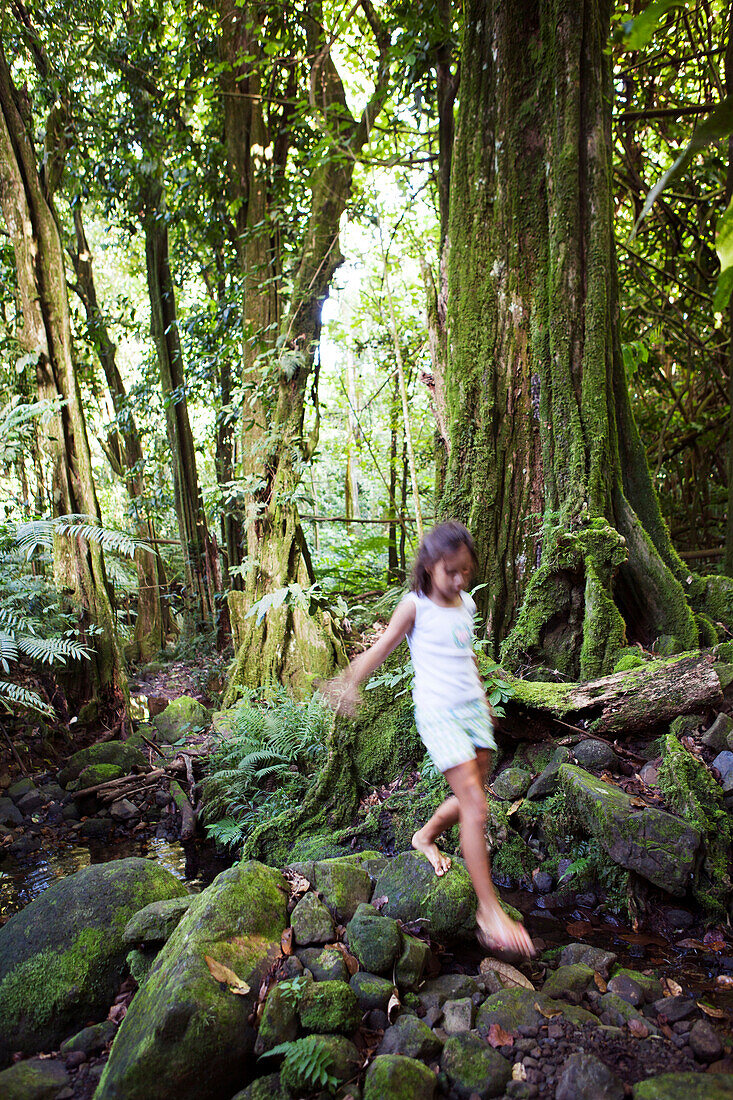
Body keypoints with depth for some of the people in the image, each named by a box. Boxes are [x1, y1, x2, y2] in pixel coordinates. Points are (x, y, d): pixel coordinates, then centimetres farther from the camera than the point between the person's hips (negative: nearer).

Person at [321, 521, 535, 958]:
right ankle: (489, 910, -3)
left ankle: (426, 837, 42)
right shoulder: (416, 607, -9)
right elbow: (381, 649, -11)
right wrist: (349, 683, -24)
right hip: (438, 713, -7)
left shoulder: (467, 604, 10)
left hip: (473, 708, 7)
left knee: (471, 800, 13)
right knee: (475, 804, -11)